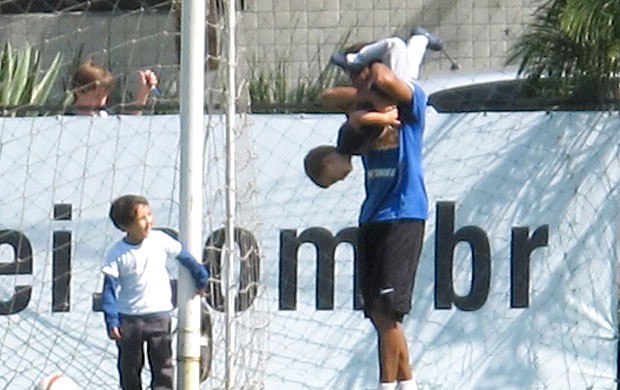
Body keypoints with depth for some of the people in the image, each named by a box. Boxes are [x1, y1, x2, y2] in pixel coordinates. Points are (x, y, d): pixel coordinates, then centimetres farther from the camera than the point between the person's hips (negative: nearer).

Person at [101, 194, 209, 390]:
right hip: (129, 319, -1)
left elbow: (183, 255, 11)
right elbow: (110, 289, -7)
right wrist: (112, 321, -14)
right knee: (129, 368, 10)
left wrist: (201, 278, 20)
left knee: (163, 366, -2)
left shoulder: (160, 240, -5)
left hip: (159, 316, 1)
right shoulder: (116, 254, -9)